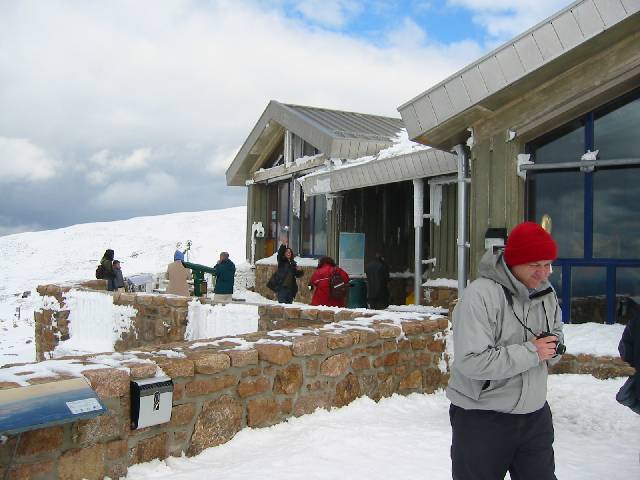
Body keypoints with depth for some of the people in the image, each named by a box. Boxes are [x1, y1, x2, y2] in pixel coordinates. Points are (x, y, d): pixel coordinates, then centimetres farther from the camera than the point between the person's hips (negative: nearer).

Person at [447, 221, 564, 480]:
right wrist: (531, 352, -23)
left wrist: (553, 347, -6)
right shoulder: (481, 295, -21)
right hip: (482, 419, -6)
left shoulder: (547, 294, 3)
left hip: (535, 416, 6)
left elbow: (556, 332, 18)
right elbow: (471, 362, -28)